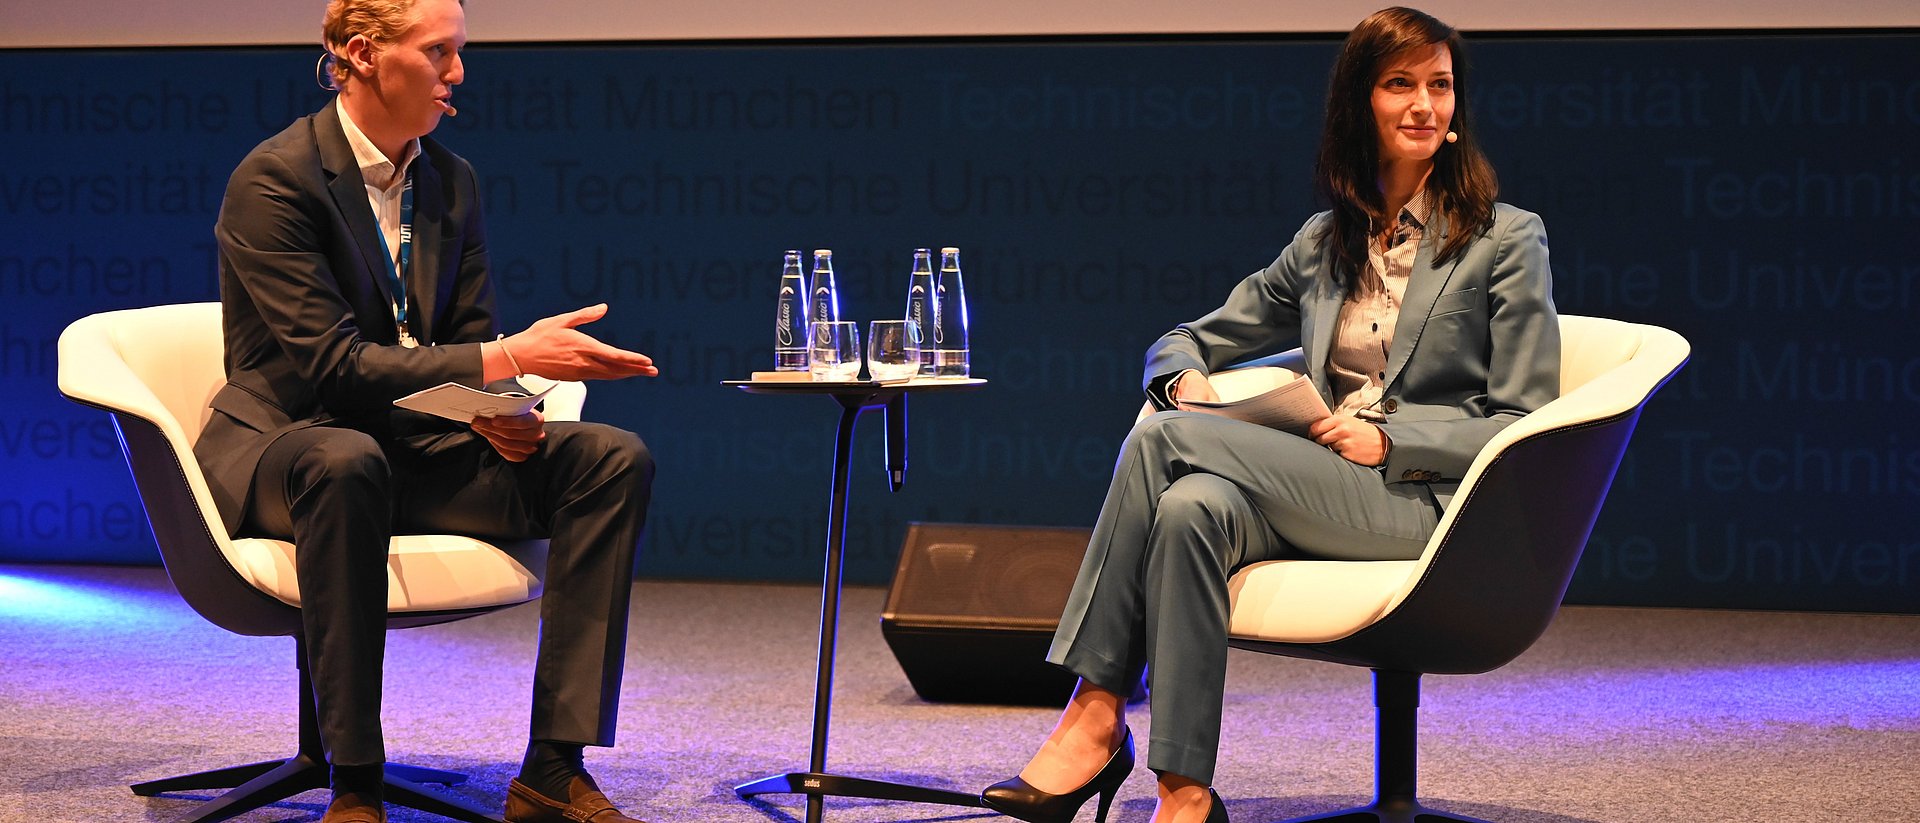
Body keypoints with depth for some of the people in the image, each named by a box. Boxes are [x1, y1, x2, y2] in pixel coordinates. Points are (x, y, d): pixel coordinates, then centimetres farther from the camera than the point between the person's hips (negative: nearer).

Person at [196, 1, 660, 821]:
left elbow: (469, 339, 13)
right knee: (349, 461, -43)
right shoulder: (274, 178, -14)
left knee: (613, 459, -14)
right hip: (281, 441, -7)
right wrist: (508, 361, -27)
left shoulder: (453, 182, 9)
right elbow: (328, 362, -21)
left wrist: (502, 416, -13)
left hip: (411, 447, 7)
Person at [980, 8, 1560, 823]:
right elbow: (1194, 338, 25)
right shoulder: (1325, 242, 20)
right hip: (1321, 497, 4)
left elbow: (1525, 425, 1)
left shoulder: (1507, 240, 6)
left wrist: (1389, 439, -11)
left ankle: (1096, 717, -23)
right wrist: (1185, 378, -1)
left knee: (1165, 439, -24)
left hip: (1427, 504, -4)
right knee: (1192, 506, -33)